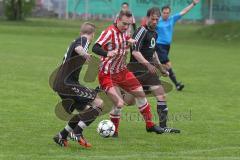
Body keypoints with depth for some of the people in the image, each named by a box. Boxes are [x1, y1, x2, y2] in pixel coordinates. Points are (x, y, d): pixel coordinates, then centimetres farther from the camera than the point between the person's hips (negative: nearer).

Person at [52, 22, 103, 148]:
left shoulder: (76, 41, 21)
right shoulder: (83, 40, -7)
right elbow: (78, 48, -31)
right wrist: (84, 54, -53)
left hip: (59, 84, 10)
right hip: (67, 83, -10)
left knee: (85, 110, 17)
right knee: (98, 103, -12)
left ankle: (61, 136, 16)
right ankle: (77, 133, -14)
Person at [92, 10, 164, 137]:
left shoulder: (124, 31, 3)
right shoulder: (109, 32, -22)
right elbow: (95, 48, -34)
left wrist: (129, 41, 5)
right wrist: (107, 53, -53)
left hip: (122, 71, 8)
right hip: (107, 74, -8)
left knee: (140, 93, 11)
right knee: (119, 104, -18)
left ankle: (150, 125, 27)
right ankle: (113, 131, 6)